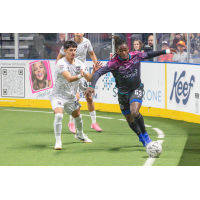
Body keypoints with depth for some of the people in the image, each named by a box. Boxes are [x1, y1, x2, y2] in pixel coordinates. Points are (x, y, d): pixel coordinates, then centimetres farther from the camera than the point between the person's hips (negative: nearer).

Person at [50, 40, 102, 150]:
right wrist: (80, 76, -55)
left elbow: (89, 78, -2)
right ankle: (58, 141, -22)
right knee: (58, 115, -28)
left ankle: (80, 134, 49)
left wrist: (94, 71, -22)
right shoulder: (61, 63, -22)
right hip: (58, 95, -7)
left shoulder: (79, 63, -2)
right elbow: (69, 78, -36)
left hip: (71, 97, 7)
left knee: (77, 115, 20)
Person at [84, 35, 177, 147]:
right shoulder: (114, 63, -25)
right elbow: (99, 72, -33)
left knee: (134, 112, -26)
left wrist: (166, 51, 11)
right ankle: (141, 137, 42)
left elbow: (148, 55, 5)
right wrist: (92, 86, -49)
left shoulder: (136, 56, -15)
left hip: (137, 89, -1)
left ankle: (145, 135, -2)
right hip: (123, 93, 1)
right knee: (129, 119, 12)